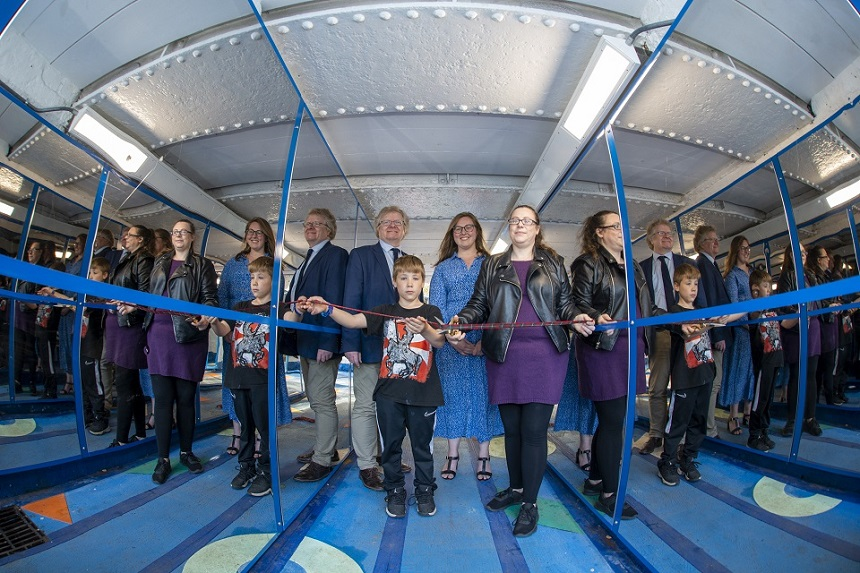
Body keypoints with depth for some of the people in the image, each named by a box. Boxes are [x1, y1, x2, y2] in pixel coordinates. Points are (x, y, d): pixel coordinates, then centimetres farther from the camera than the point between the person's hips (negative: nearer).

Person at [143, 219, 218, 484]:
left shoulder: (202, 264, 3)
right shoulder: (160, 263, 18)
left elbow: (210, 298, -4)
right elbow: (151, 295, 22)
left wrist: (205, 318, -22)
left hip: (188, 336, -3)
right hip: (159, 333, 3)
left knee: (185, 397, 5)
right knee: (162, 397, 3)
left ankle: (186, 452, 21)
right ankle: (163, 458, 13)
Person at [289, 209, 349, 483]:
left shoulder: (335, 255, -10)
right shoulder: (308, 259, 19)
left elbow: (334, 300, -18)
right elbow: (295, 297, 18)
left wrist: (327, 342, -24)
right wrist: (294, 337, 11)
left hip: (322, 340, -10)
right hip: (305, 340, 10)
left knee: (322, 400, -2)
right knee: (317, 398, 18)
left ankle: (322, 460, 10)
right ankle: (327, 448, 32)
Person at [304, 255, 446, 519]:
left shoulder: (431, 312, 1)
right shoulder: (385, 311, 4)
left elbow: (439, 341, -16)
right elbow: (353, 320, -9)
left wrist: (424, 330, -37)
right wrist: (326, 309, -25)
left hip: (422, 393, -1)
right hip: (388, 391, 1)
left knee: (422, 445, 12)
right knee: (391, 445, 12)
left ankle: (425, 492, 32)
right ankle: (395, 492, 32)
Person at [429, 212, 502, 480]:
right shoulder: (443, 267, 11)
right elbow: (435, 307, 3)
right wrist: (453, 339, -10)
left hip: (484, 341, -1)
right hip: (451, 342, 1)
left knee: (483, 393, 3)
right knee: (452, 393, 5)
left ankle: (483, 454, 18)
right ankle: (452, 453, 19)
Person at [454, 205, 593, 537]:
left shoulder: (553, 264, 10)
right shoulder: (492, 265, 12)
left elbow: (565, 302, 10)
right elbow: (478, 304, 7)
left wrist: (576, 318, -12)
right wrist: (461, 321, -12)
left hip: (544, 356, -1)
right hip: (503, 356, 2)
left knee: (533, 430, 0)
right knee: (511, 428, 12)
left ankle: (530, 503, 17)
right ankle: (515, 488, 33)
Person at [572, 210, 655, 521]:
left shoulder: (633, 266, 19)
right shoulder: (589, 263, -4)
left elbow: (644, 308, 22)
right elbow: (580, 302, -13)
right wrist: (597, 317, -31)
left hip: (631, 348, 8)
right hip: (603, 348, -8)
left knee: (611, 419, 13)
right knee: (614, 420, -4)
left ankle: (594, 480, 29)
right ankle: (609, 494, 11)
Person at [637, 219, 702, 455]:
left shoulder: (688, 263, 10)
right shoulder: (642, 267, 6)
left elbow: (699, 297, 8)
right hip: (658, 332, -1)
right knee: (657, 388, 4)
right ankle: (656, 434, 15)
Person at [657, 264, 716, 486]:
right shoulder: (674, 311, -7)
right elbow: (684, 331, -28)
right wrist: (687, 329, -48)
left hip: (705, 374, 7)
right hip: (684, 376, -7)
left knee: (699, 420, 13)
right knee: (678, 422, -2)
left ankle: (688, 460, 26)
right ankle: (667, 463, 11)